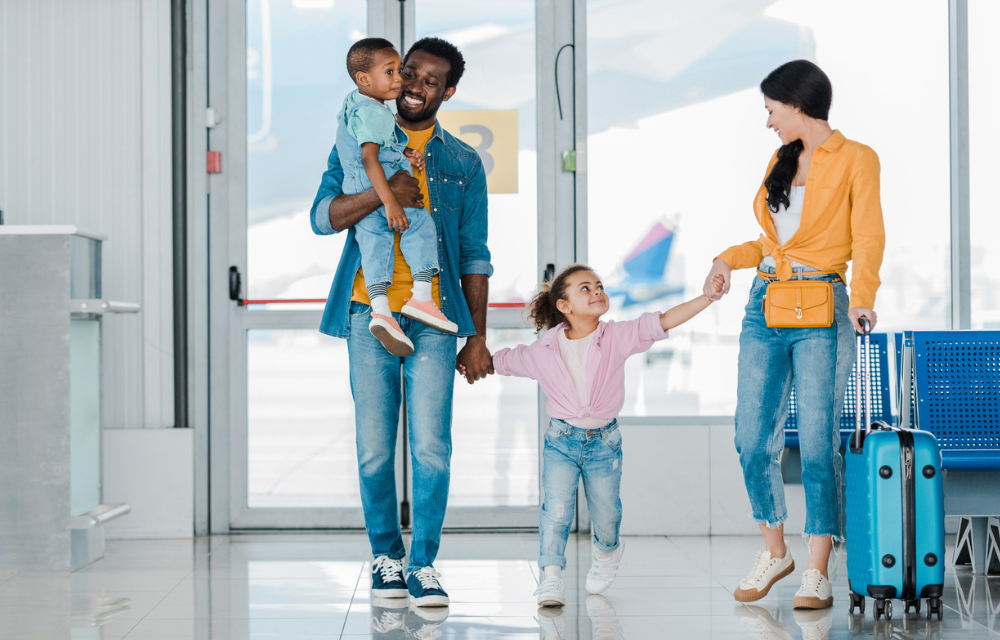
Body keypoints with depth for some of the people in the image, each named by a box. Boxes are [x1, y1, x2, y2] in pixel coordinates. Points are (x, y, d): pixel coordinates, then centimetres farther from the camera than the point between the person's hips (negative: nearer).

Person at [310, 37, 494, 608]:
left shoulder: (463, 163, 12)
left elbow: (474, 256, 12)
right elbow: (323, 217, -2)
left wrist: (478, 337, 6)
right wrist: (385, 192, -19)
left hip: (432, 318, 0)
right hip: (369, 314, 0)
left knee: (432, 447, -7)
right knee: (374, 449, 2)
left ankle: (423, 564, 3)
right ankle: (385, 555, 17)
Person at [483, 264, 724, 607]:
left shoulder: (618, 337, -7)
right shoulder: (541, 351, -5)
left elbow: (664, 321, -16)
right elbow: (501, 361, 14)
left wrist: (707, 297, -24)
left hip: (604, 440, 1)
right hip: (561, 439, -1)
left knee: (605, 512, 13)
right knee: (557, 509, -14)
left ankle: (607, 552, 46)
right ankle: (551, 576, -4)